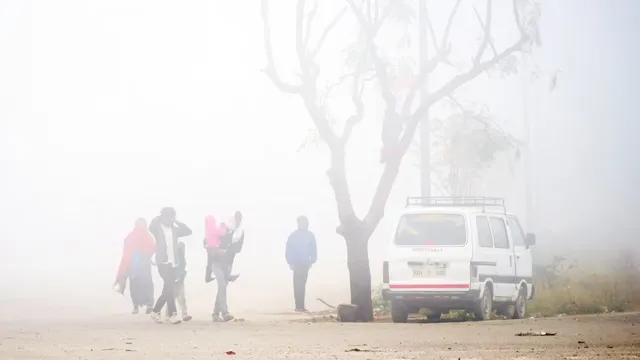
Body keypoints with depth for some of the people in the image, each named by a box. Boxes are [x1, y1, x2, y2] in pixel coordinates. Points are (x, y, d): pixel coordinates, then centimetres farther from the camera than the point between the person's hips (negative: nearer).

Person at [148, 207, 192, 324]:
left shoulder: (174, 229, 15)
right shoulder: (158, 228, 1)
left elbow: (188, 231, 7)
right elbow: (151, 227, -21)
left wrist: (177, 222, 5)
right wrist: (159, 218, -7)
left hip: (173, 263, 6)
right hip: (163, 262, -6)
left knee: (168, 289, 7)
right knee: (169, 288, -16)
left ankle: (155, 311, 20)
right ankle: (173, 314, -18)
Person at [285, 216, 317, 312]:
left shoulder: (310, 235, 5)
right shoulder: (294, 235, -6)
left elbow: (313, 249, 7)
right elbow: (289, 249, -7)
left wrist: (311, 261, -3)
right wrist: (291, 263, -15)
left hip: (305, 263, 5)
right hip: (297, 263, -5)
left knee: (302, 284, 10)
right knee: (298, 284, -10)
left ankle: (300, 306, 14)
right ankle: (299, 306, -14)